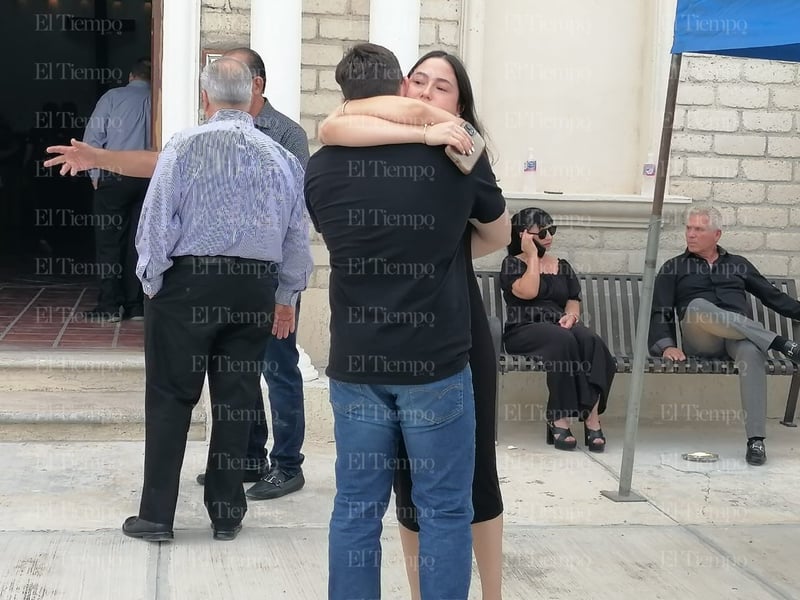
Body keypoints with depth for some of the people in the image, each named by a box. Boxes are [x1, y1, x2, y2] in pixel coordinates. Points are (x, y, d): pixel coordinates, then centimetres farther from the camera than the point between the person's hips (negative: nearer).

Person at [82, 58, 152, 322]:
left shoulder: (113, 97, -1)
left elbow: (92, 138, -2)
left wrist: (95, 173, 6)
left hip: (114, 177, -2)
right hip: (148, 179, 3)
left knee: (109, 241, 1)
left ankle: (109, 306, -1)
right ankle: (135, 305, 9)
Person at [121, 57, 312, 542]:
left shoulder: (185, 146, -8)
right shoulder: (282, 157, 4)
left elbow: (157, 220, -8)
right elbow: (298, 236, 10)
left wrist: (152, 280, 6)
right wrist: (287, 294, 21)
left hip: (188, 282, -3)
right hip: (255, 289, 3)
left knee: (170, 398, 5)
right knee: (237, 401, 11)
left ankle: (157, 516, 8)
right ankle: (227, 514, 19)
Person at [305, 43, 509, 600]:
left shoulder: (322, 167, 0)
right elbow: (498, 238, 12)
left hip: (356, 366, 2)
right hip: (437, 365, -2)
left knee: (357, 509, 10)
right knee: (445, 511, 7)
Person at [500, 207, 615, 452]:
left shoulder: (562, 266, 24)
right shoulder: (512, 264, 9)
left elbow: (574, 301, 17)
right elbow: (528, 292, -10)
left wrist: (571, 315, -6)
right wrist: (533, 255, -2)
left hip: (561, 327, 4)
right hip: (525, 329, -4)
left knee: (590, 339, -31)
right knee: (563, 340, -37)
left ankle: (592, 417, -38)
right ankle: (559, 418, -36)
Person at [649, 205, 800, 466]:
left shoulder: (738, 264, 24)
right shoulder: (674, 268, 18)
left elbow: (773, 296, 24)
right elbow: (659, 313, 8)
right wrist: (666, 345, -9)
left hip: (739, 336, 1)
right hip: (699, 340, -1)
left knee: (752, 352, -37)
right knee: (698, 306, -36)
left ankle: (756, 440, -42)